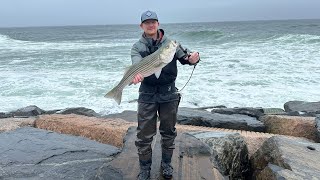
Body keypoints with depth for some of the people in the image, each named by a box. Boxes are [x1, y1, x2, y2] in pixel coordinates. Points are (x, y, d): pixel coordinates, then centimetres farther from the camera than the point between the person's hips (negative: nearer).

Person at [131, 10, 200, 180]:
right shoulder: (138, 47, 1)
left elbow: (185, 56, -6)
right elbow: (136, 63, -17)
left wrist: (193, 58, -31)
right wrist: (137, 73, -41)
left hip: (169, 94, 1)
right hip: (147, 94, -1)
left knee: (168, 132, 13)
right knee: (144, 134, 5)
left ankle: (166, 164, 34)